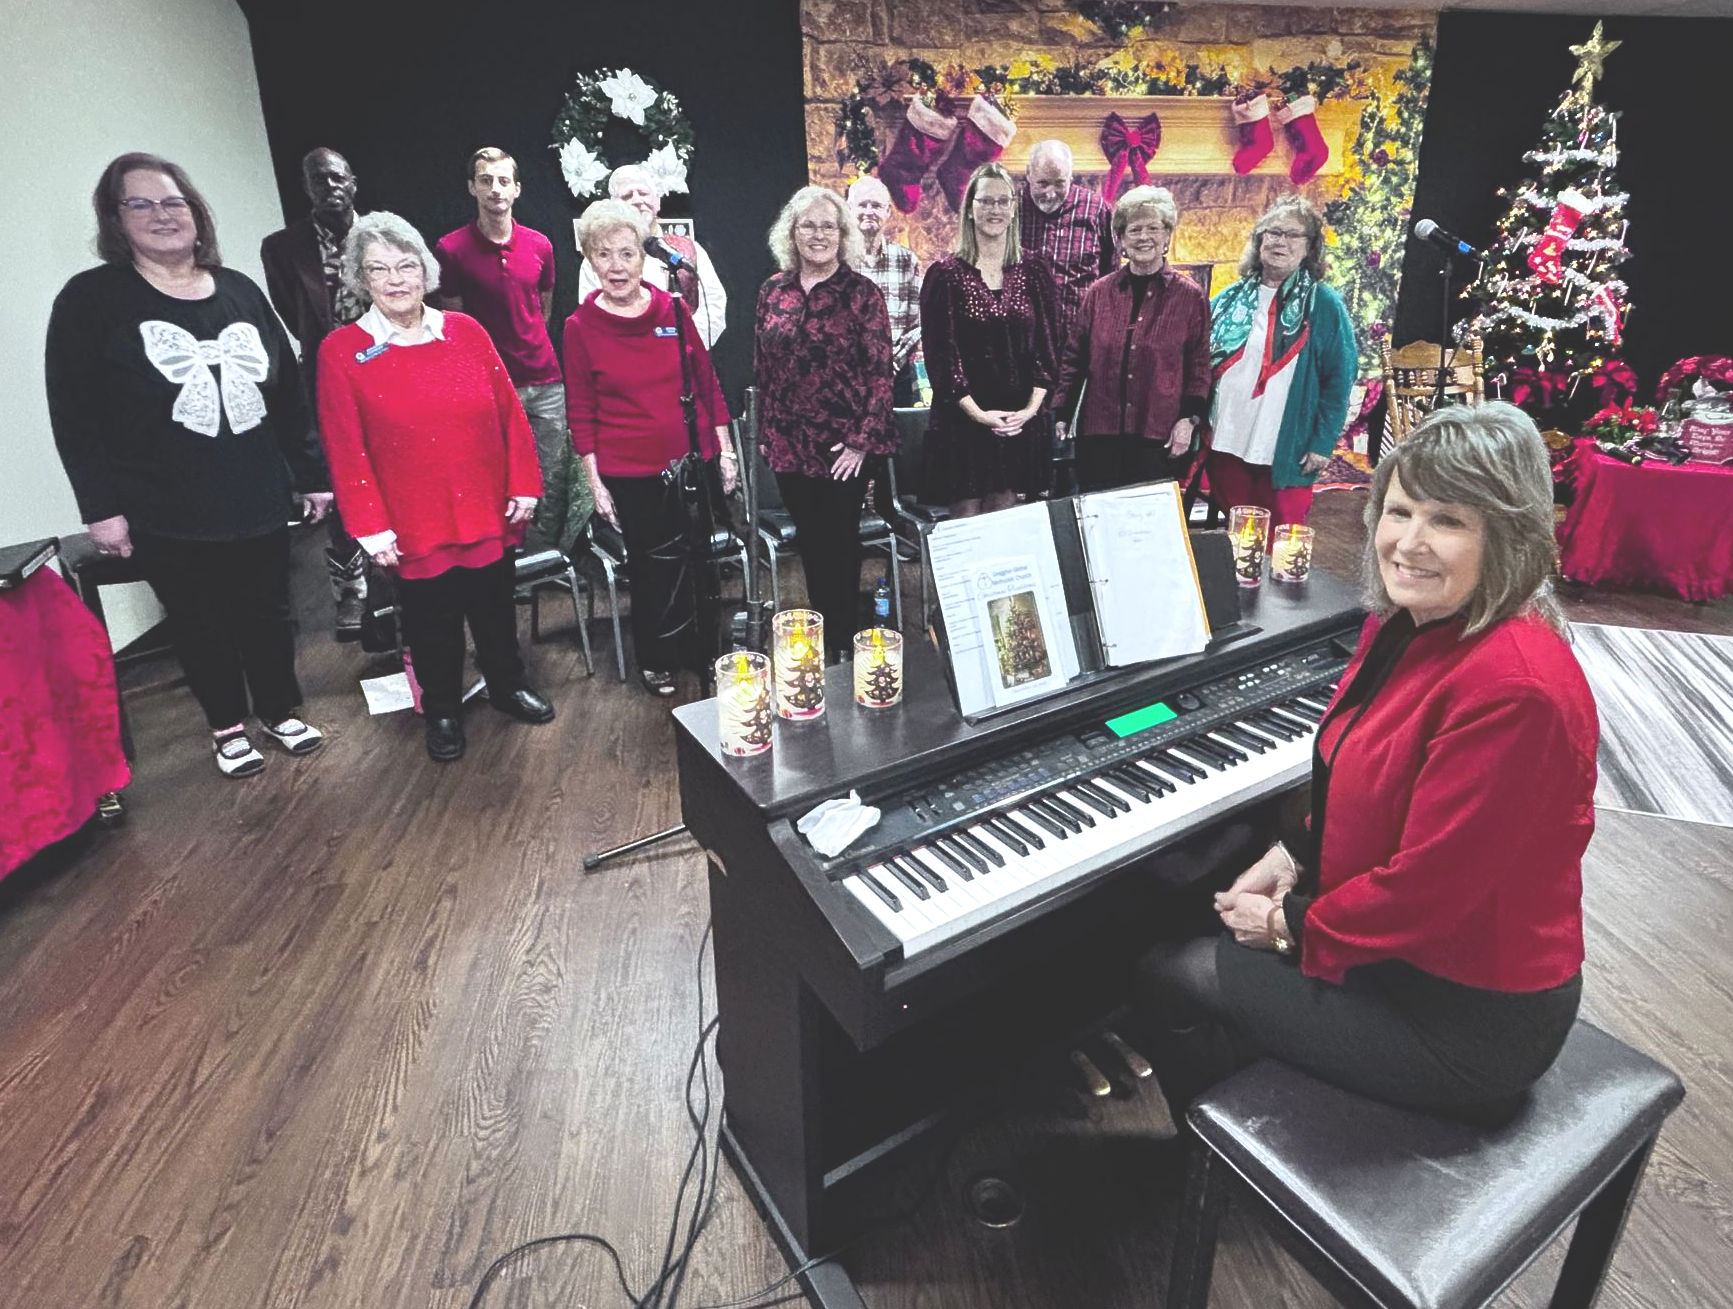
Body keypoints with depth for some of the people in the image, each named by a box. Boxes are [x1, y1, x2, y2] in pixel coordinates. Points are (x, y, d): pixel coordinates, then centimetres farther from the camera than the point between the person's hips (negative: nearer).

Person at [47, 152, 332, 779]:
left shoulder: (240, 291, 8)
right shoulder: (90, 298, -3)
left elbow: (289, 391, 10)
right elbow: (73, 414, -5)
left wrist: (312, 474, 9)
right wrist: (101, 505, -10)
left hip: (258, 501, 3)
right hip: (165, 515, -2)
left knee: (268, 614, 12)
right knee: (199, 624, 10)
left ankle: (280, 711, 32)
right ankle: (227, 727, 29)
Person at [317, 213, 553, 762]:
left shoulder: (466, 331, 2)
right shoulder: (340, 352, -4)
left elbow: (509, 412, 3)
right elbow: (345, 449, -6)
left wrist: (524, 485, 0)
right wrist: (370, 527, -9)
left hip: (488, 512, 2)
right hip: (414, 526, -2)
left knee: (495, 608, 16)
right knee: (432, 622, 11)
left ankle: (508, 686, 39)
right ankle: (442, 712, 31)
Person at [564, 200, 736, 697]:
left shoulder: (673, 310, 0)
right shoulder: (580, 327, -4)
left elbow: (707, 381, 7)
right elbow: (580, 411, -2)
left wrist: (725, 449, 5)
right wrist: (595, 480, -4)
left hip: (695, 461, 2)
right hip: (630, 473, -2)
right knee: (651, 566, 9)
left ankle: (701, 647, 35)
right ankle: (656, 661, 30)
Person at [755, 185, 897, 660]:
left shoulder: (862, 292, -5)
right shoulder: (773, 291, 7)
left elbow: (880, 371, -8)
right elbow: (762, 368, 12)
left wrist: (862, 440, -13)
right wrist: (765, 433, 10)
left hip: (843, 445, -4)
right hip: (788, 443, 4)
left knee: (840, 541, 4)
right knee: (809, 540, 13)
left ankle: (843, 640, 20)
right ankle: (822, 634, 28)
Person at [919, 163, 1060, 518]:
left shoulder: (1034, 269, 8)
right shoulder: (945, 274, -2)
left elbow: (1047, 343, 6)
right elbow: (940, 352, -6)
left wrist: (1032, 407, -7)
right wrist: (978, 413, -13)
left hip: (1019, 419, 3)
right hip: (962, 418, -3)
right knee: (966, 521, 1)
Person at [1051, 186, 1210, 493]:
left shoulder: (1190, 296, 4)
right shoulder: (1100, 292, 10)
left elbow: (1199, 365, 4)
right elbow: (1075, 357, 13)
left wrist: (1189, 419, -5)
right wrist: (1060, 414, 9)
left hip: (1161, 438, -2)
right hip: (1098, 434, 2)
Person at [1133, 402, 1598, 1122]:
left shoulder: (1513, 688, -32)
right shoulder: (1406, 626, -2)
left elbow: (1425, 891, -28)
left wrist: (1290, 925, -14)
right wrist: (1296, 857, 0)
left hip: (1470, 1016, -9)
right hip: (1399, 936, 9)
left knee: (1170, 972, -1)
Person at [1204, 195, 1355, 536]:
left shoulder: (1325, 305, 0)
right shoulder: (1231, 298, 10)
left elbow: (1340, 378, -2)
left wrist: (1323, 443, -9)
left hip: (1287, 454, -3)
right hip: (1225, 445, 4)